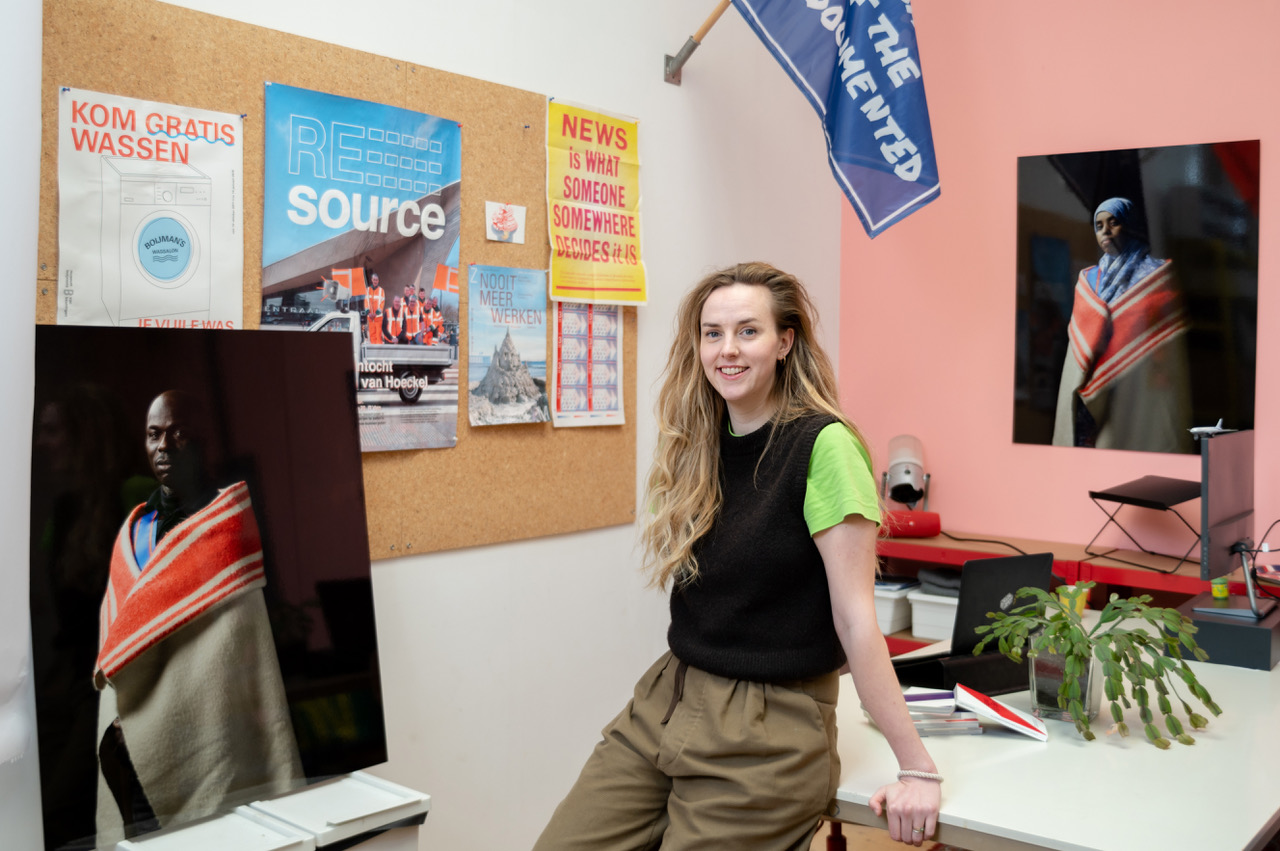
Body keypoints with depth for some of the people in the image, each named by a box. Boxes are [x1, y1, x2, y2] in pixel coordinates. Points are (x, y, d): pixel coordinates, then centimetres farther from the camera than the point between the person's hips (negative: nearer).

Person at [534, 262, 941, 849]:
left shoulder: (821, 445, -14)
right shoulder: (697, 446, 7)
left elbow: (855, 619, -15)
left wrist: (917, 768, -14)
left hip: (769, 731, -6)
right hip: (663, 705, 6)